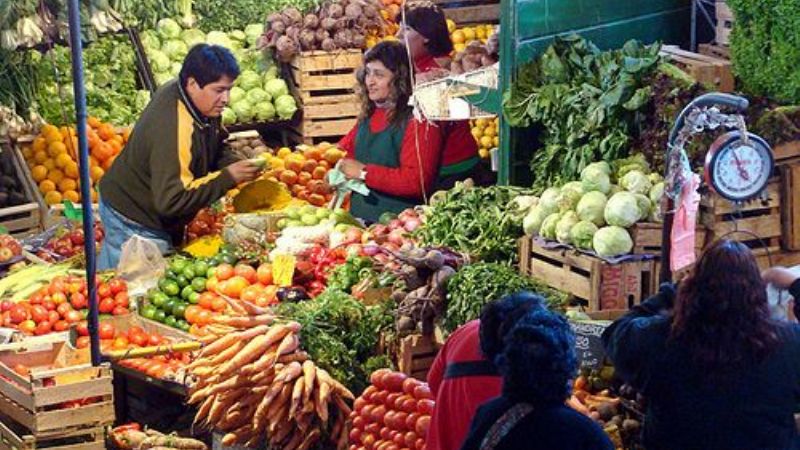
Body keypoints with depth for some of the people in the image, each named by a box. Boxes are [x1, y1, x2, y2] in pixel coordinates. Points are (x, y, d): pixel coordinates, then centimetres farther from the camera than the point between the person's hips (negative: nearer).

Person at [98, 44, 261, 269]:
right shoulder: (174, 129, -36)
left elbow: (211, 154, 11)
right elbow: (171, 200, -37)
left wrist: (235, 165, -11)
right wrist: (227, 177, -33)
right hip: (134, 227, -9)